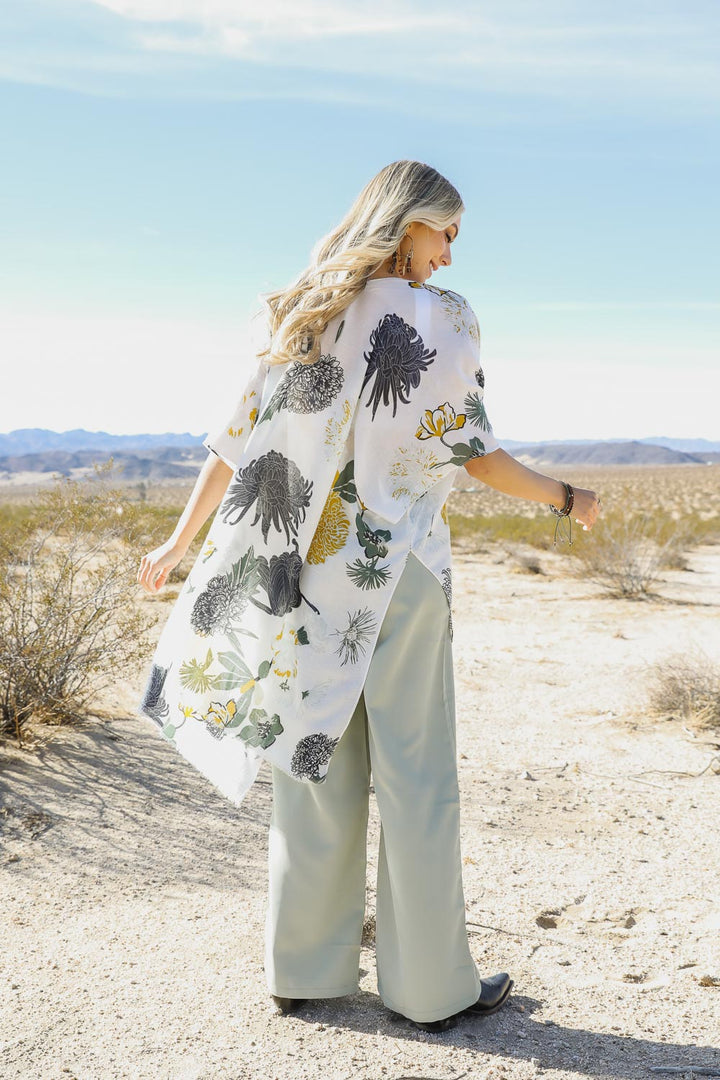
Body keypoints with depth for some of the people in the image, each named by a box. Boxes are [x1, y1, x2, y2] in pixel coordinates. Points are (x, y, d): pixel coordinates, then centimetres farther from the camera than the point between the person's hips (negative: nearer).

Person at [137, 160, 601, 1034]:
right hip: (398, 568, -4)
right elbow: (473, 452, -6)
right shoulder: (445, 317, -6)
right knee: (415, 777, 4)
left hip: (309, 569, 5)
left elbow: (241, 436, 7)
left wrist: (181, 542, 16)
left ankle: (303, 969, 22)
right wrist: (566, 501, 9)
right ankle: (433, 985, 16)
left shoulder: (307, 316, 8)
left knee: (315, 766, 12)